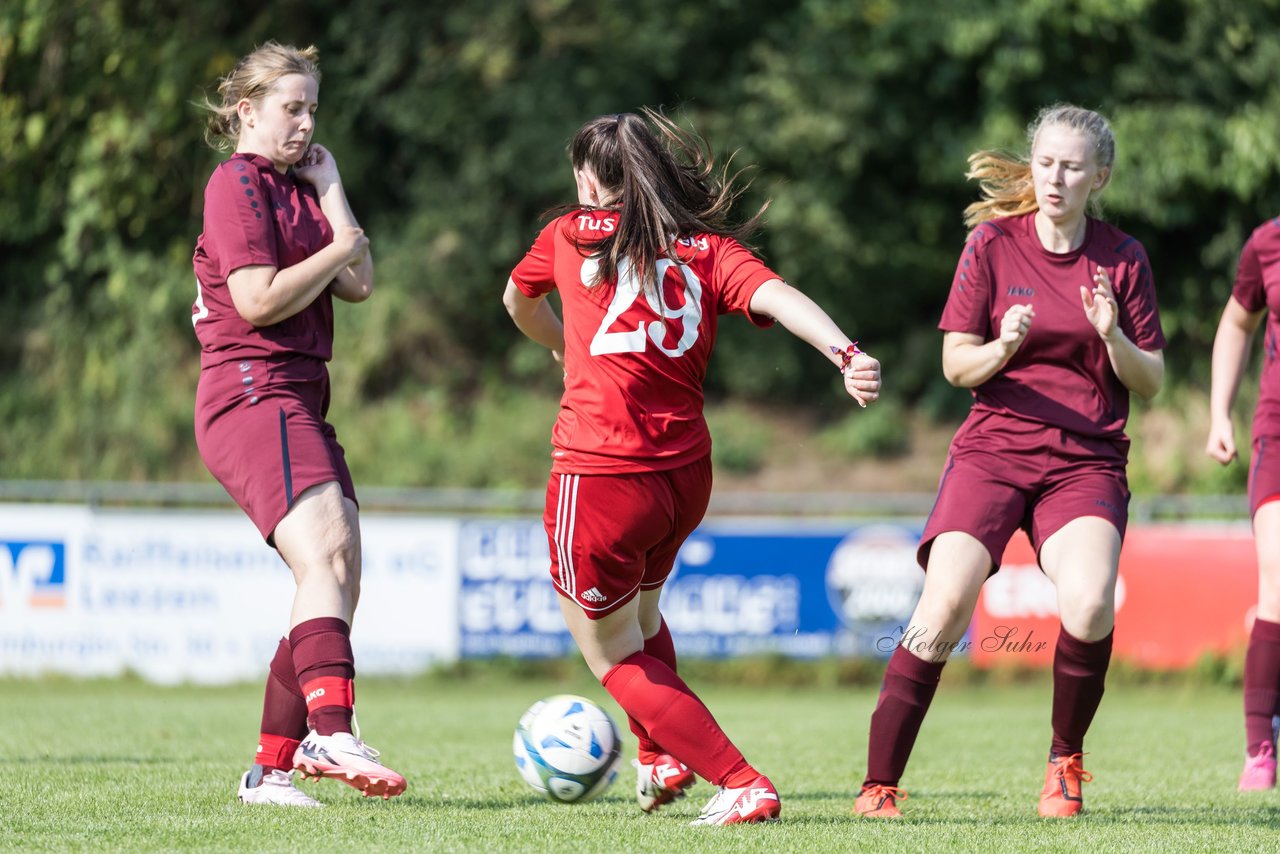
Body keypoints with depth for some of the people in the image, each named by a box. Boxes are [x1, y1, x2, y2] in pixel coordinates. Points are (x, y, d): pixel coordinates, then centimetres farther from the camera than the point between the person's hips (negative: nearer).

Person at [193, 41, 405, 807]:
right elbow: (259, 300, -16)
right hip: (252, 393, -9)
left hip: (300, 404, 9)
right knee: (325, 556, -27)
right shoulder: (237, 182, -5)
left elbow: (359, 284, 9)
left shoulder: (298, 189, 21)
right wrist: (339, 248, -4)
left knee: (339, 585, 4)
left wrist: (330, 186, 7)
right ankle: (332, 731, -43)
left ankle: (271, 767, 6)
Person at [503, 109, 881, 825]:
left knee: (617, 657, 10)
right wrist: (847, 353, -28)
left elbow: (519, 302, 27)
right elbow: (777, 296, -13)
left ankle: (741, 785, -3)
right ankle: (661, 759, 44)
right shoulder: (710, 248, 7)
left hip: (600, 479, -4)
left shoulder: (570, 235, 6)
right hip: (686, 472, 4)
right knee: (640, 610, 33)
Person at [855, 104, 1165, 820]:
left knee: (1089, 606, -26)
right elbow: (956, 364, 4)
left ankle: (1066, 760, 0)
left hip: (1087, 460, 0)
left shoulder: (1123, 259, 5)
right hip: (993, 450, 0)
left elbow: (1151, 382, 7)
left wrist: (1112, 337, -13)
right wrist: (1004, 347, -17)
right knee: (945, 607, -21)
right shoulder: (993, 243, 2)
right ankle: (879, 785, -10)